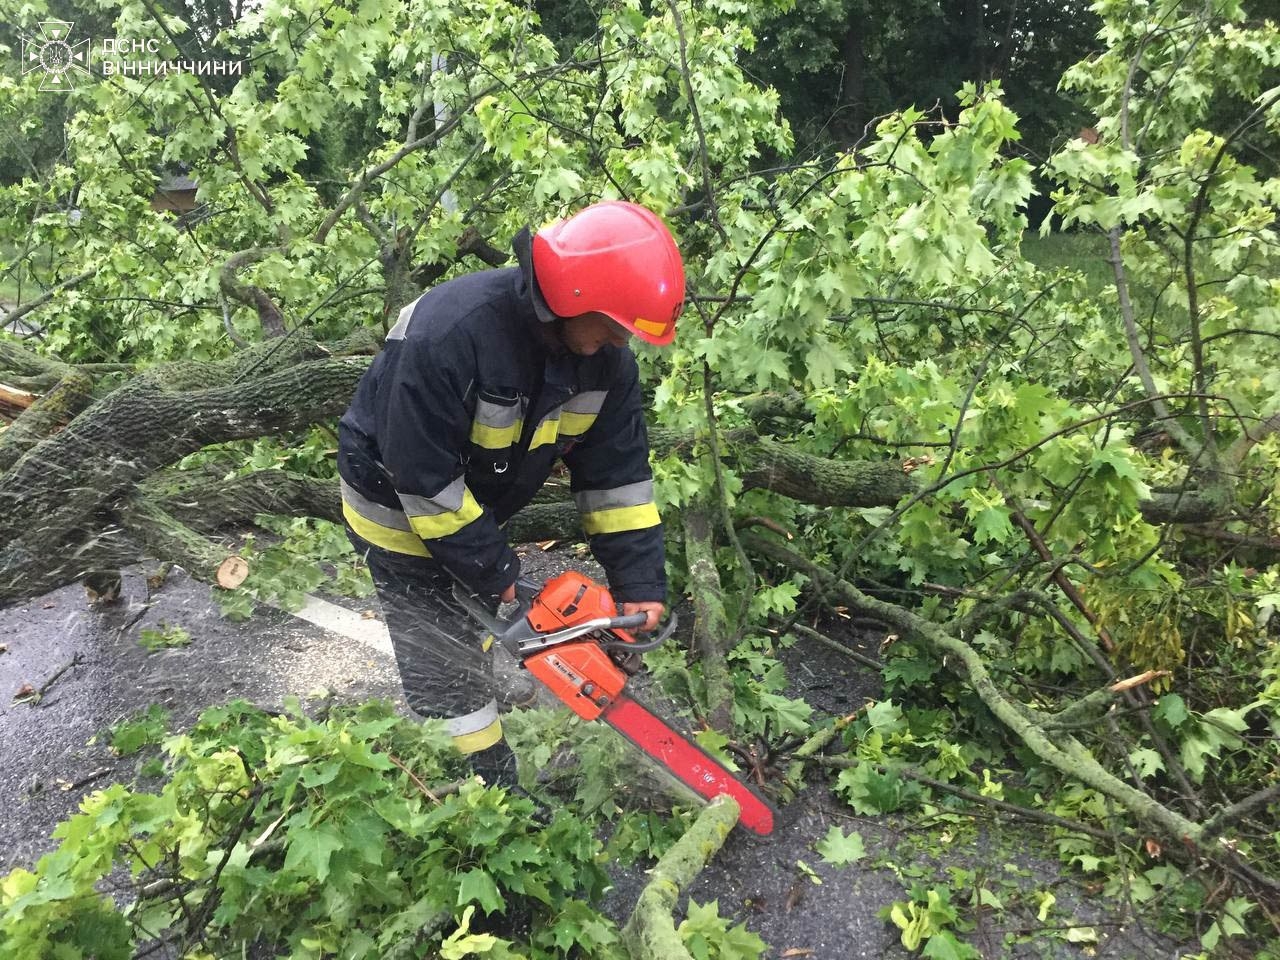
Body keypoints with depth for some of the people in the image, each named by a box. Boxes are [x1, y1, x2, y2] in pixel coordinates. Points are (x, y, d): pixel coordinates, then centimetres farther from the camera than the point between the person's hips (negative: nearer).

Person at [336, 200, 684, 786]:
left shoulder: (605, 356, -18)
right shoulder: (449, 336, -40)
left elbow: (616, 471, -12)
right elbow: (423, 479, -33)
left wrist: (639, 582, -16)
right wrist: (492, 572, -25)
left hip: (475, 504, 7)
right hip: (400, 510, -7)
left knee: (474, 629, 23)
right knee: (444, 659, -2)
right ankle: (497, 785, 16)